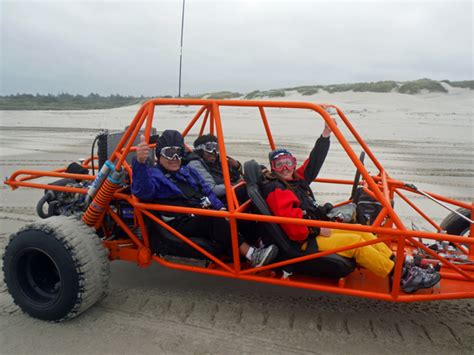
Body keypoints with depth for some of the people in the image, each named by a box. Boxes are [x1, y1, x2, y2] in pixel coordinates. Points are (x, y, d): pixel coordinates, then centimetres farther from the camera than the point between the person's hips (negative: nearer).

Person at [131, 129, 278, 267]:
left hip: (205, 216, 7)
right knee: (213, 220, -34)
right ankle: (252, 254, -39)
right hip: (181, 225, -7)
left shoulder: (189, 171, 22)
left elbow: (207, 192, 24)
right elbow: (143, 190, -25)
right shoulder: (154, 175, -1)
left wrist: (221, 208, 4)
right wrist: (140, 162, -45)